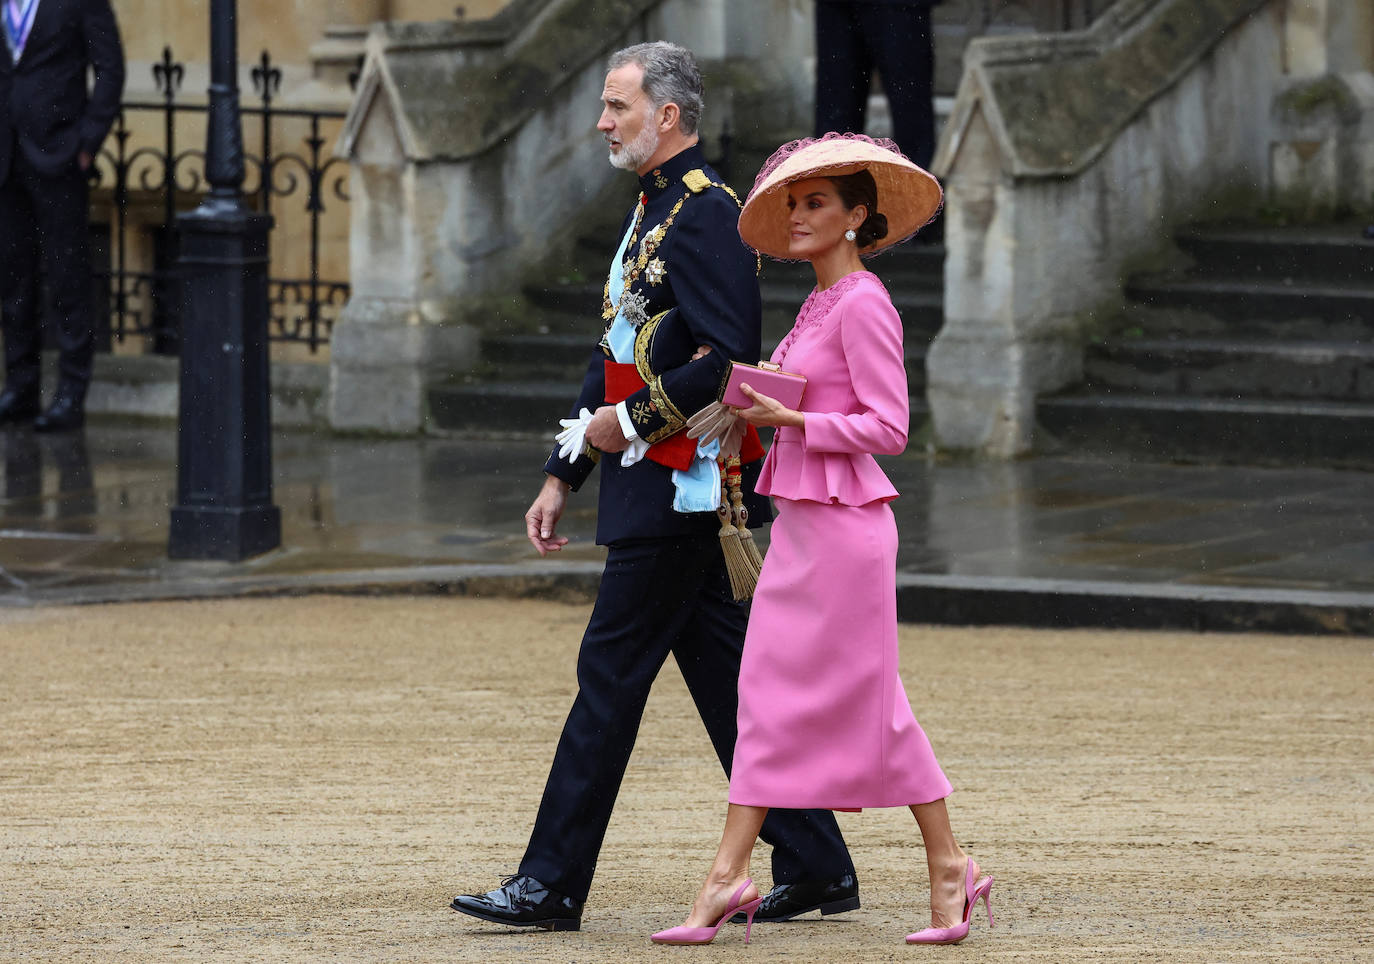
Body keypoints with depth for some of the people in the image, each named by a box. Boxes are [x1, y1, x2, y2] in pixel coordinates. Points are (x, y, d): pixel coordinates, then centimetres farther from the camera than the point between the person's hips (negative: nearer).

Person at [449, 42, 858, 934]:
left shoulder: (708, 215, -14)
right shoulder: (652, 214, 18)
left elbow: (731, 358, -22)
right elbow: (617, 360, 22)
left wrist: (633, 420, -16)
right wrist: (564, 476, 20)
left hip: (682, 486, -10)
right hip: (665, 492, 10)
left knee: (612, 672, -7)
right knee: (723, 675, 10)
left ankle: (552, 884, -4)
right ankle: (814, 865, 13)